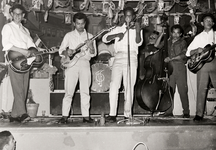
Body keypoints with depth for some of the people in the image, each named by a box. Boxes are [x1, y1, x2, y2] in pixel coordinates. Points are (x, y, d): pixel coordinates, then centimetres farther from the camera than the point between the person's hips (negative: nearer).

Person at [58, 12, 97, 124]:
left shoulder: (90, 36, 12)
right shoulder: (69, 35, 10)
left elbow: (93, 54, 7)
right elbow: (60, 50, 9)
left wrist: (91, 47, -13)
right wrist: (66, 52, -13)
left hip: (85, 64, 1)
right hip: (71, 64, -1)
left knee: (85, 91, 1)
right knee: (69, 91, -5)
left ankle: (86, 115, 7)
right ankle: (64, 116, 1)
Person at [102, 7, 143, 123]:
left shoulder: (137, 29, 15)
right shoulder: (118, 29, 19)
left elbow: (139, 42, -4)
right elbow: (104, 38, 8)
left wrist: (137, 31, -20)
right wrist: (116, 35, -8)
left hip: (131, 58, -1)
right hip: (118, 58, 1)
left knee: (129, 88, -3)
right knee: (114, 85, -12)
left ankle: (127, 115, 3)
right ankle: (112, 114, -12)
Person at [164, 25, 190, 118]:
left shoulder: (183, 42, 8)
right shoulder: (168, 42, 19)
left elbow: (184, 55, -6)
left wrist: (171, 58, -13)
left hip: (180, 68, -3)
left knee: (183, 90, -6)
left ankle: (186, 112, -1)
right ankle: (169, 111, 2)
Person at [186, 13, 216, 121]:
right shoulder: (198, 37, 16)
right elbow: (188, 52, 10)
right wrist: (197, 50, -9)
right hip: (202, 64, 0)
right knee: (201, 90, -2)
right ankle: (199, 114, 2)